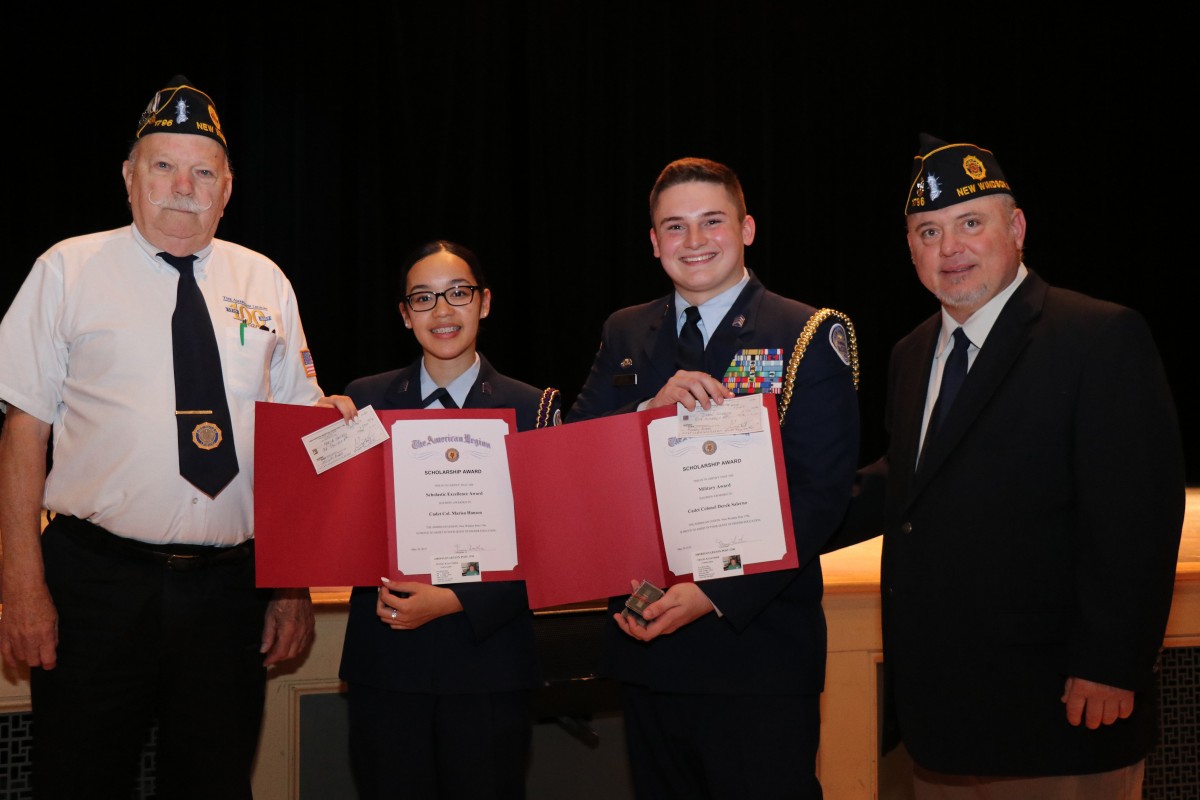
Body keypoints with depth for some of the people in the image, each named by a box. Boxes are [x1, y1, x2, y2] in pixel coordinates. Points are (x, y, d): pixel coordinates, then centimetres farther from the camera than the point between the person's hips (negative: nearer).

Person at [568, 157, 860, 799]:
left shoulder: (810, 336, -4)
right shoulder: (624, 335, 11)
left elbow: (818, 495, -11)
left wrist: (715, 595, -19)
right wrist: (651, 409, -16)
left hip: (758, 649, -4)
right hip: (646, 644, 4)